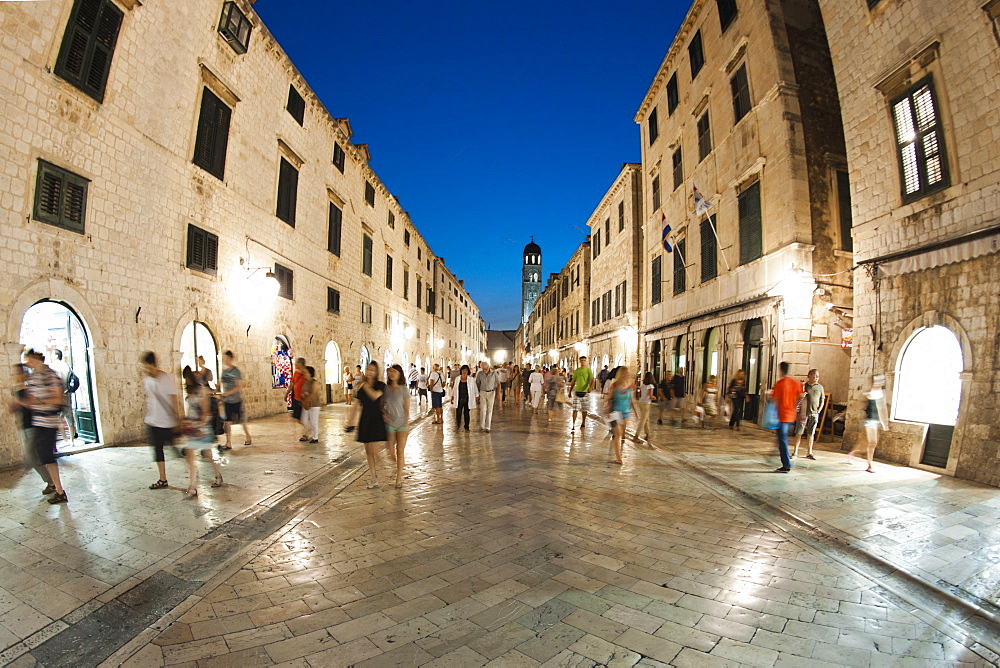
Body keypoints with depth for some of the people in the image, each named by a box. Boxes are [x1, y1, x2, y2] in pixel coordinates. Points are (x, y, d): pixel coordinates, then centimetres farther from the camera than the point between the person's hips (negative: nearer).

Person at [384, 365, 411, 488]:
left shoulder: (403, 389, -7)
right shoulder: (385, 388, 1)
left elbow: (407, 409, -4)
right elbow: (381, 404, 13)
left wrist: (407, 426, -6)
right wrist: (383, 414, -7)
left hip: (402, 423, -3)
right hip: (389, 423, 3)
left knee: (400, 451, 0)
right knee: (390, 451, 7)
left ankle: (399, 478, 7)